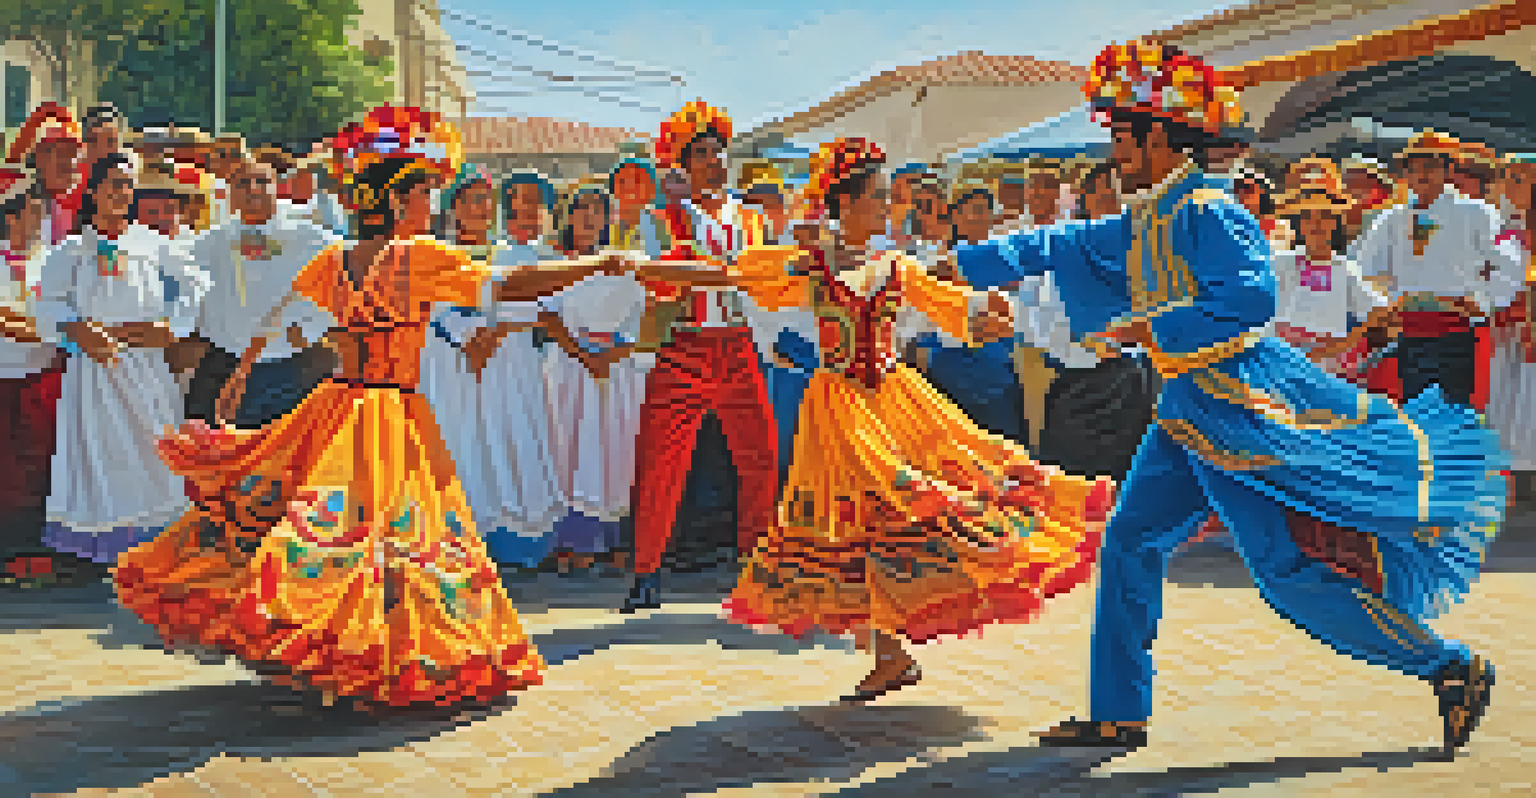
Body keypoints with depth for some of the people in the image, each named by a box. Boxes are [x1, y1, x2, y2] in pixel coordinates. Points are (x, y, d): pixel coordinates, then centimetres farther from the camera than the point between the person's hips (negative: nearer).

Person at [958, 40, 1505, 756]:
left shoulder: (1207, 211, -15)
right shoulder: (1141, 224, 13)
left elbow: (1251, 297, -27)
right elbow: (1060, 247, 23)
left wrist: (1154, 328, -19)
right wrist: (960, 259, 24)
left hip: (1247, 407, -10)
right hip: (1188, 413, 10)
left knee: (1291, 569, -10)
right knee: (1129, 543, 8)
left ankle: (1454, 669, 5)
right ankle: (1118, 715, 17)